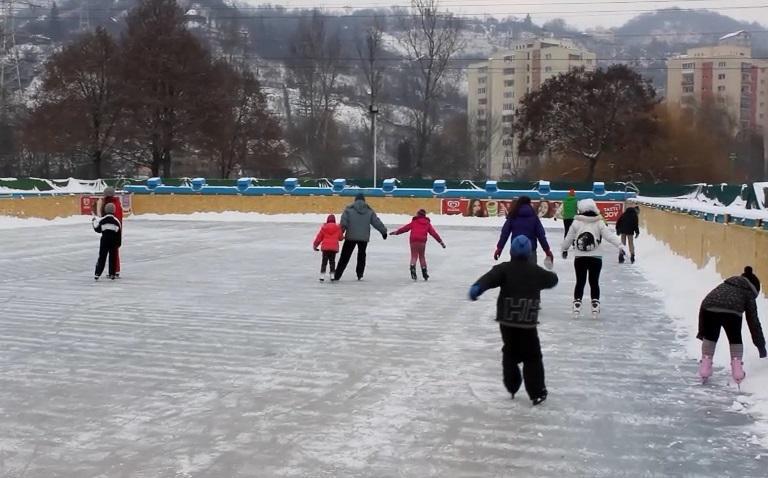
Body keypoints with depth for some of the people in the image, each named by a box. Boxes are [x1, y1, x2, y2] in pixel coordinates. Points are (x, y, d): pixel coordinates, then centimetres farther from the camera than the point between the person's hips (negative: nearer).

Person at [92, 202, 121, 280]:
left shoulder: (102, 220, -5)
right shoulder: (116, 220, 0)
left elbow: (97, 229, 5)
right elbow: (119, 232, 3)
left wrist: (95, 221, 20)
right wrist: (118, 243, 13)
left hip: (105, 239, -1)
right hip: (114, 241, 1)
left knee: (102, 257, 2)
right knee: (113, 257, 8)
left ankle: (97, 274, -2)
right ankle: (112, 274, 9)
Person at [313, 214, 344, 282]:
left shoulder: (324, 227, 4)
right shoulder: (338, 227, 4)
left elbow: (319, 237, 8)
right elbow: (340, 237, 9)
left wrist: (315, 245, 19)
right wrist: (343, 237, 34)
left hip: (325, 247, 0)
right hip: (334, 247, 0)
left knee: (324, 261, 5)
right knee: (332, 261, 12)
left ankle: (322, 276, -2)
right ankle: (332, 276, 8)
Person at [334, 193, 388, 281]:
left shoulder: (349, 209, -2)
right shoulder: (369, 211, 5)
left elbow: (343, 223, -12)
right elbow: (377, 222, 8)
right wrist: (384, 231, 17)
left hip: (351, 237, -2)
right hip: (364, 238, 2)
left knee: (345, 256, 4)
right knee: (361, 255, 20)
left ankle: (337, 276, 3)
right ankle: (360, 275, 18)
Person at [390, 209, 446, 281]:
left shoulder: (414, 222, 16)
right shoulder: (427, 223, 19)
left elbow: (406, 228, 14)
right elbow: (433, 232, 15)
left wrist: (396, 232, 21)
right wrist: (440, 241, 16)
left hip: (414, 240, -1)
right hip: (422, 240, 1)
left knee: (414, 256, 3)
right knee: (422, 256, 15)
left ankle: (412, 267, -24)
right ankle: (424, 273, 17)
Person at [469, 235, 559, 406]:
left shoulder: (505, 269, -2)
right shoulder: (536, 271, 5)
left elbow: (491, 278, -23)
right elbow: (552, 280, 25)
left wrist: (477, 288, -39)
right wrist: (552, 275, 49)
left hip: (506, 320, 0)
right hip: (527, 322, 0)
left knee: (510, 353, 18)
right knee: (532, 357, 7)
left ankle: (512, 387, 25)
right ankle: (537, 393, 3)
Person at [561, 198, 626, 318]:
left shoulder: (576, 223, -3)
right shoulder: (599, 223, -3)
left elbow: (568, 238, 5)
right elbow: (609, 235, -12)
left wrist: (564, 249, 21)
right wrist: (620, 245, -15)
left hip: (580, 257, 0)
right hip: (596, 258, 0)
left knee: (580, 282, 8)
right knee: (594, 282, 8)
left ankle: (577, 305, 6)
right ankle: (595, 306, 7)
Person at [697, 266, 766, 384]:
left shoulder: (725, 285, 38)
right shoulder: (748, 293, 27)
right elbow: (753, 320, 25)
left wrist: (702, 331, 34)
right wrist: (760, 345, 31)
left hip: (709, 308, 3)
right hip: (732, 311, -3)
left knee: (710, 338, 26)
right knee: (735, 340, 23)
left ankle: (705, 369, 22)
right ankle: (737, 371, 17)